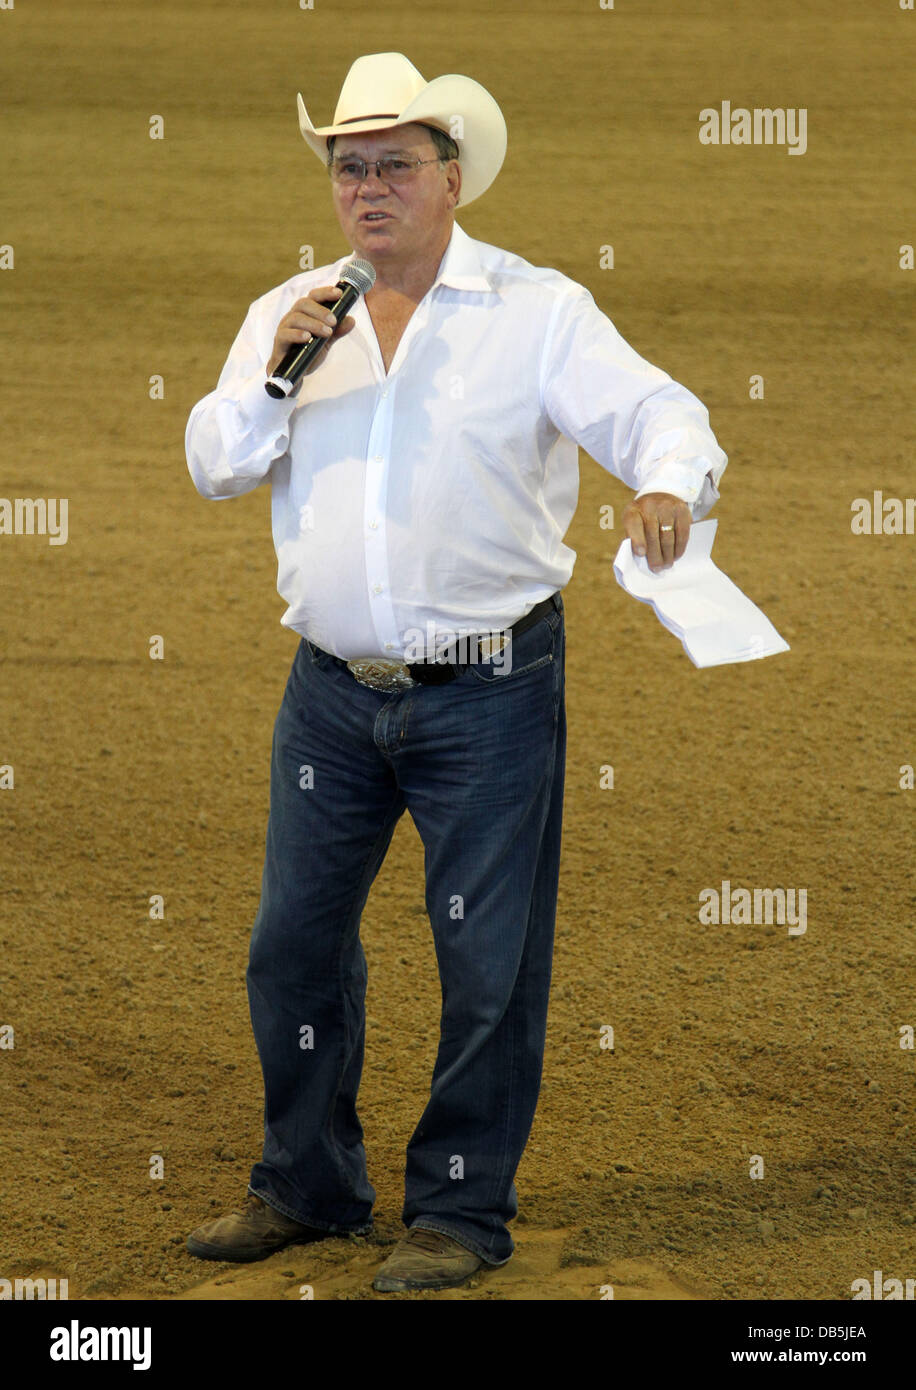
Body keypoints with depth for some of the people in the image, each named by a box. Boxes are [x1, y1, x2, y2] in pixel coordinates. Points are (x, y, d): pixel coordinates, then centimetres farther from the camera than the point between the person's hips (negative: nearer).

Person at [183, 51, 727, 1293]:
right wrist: (277, 374, -14)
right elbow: (215, 466, 3)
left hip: (488, 691, -4)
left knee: (489, 960, 0)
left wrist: (669, 482, -34)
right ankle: (308, 1185, 26)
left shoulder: (539, 311, -3)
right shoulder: (288, 315, 9)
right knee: (295, 938, 10)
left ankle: (463, 1209, 12)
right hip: (333, 689, 4)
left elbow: (654, 411, -12)